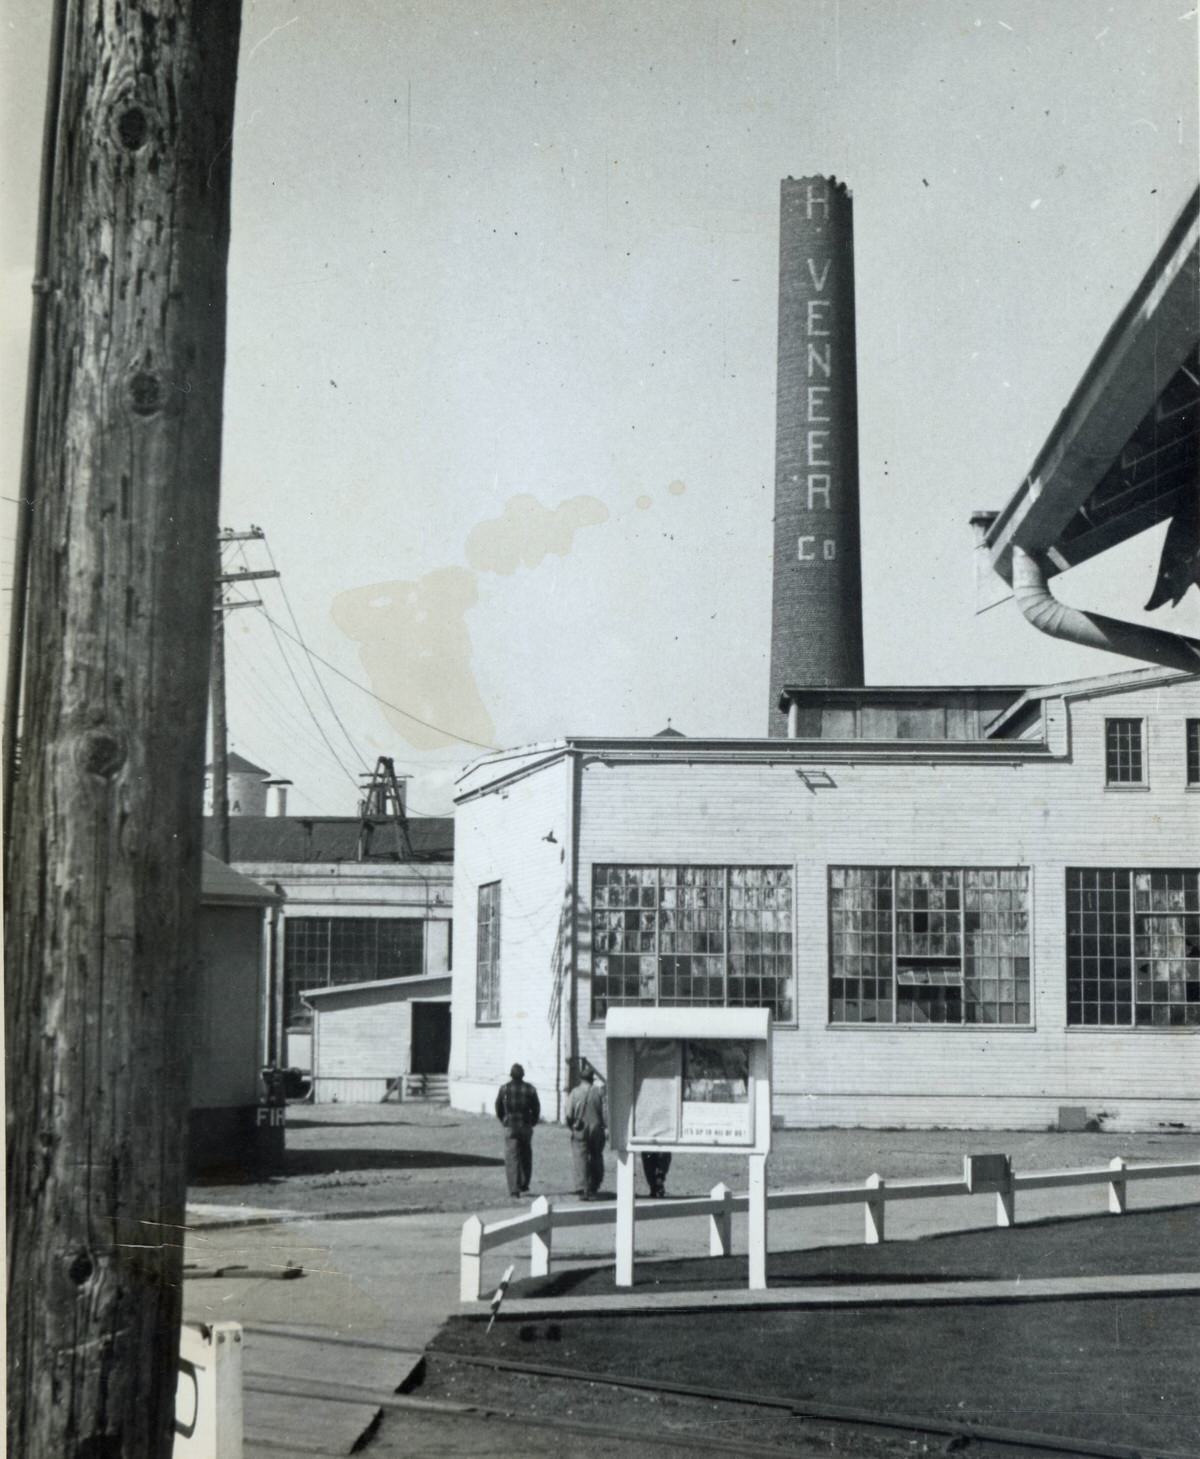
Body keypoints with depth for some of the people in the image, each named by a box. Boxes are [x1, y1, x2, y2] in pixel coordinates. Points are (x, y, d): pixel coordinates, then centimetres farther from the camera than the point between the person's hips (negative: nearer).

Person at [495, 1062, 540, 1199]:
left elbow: (498, 1109, 3)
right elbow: (536, 1109, 0)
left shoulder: (504, 1089, -5)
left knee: (512, 1159, -1)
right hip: (526, 1127, 2)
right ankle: (524, 1185, 26)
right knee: (526, 1157, 19)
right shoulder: (530, 1089, -3)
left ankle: (514, 1191, -8)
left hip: (510, 1128, -2)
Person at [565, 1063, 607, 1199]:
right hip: (596, 1129, 1)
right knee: (596, 1158, 15)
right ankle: (594, 1187, 22)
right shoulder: (599, 1092, -3)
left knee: (580, 1158, -2)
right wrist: (604, 1126, 8)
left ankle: (582, 1188, -13)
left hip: (579, 1131, -1)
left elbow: (569, 1114, -4)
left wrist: (571, 1127, 11)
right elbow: (604, 1111, -6)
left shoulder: (575, 1092, -5)